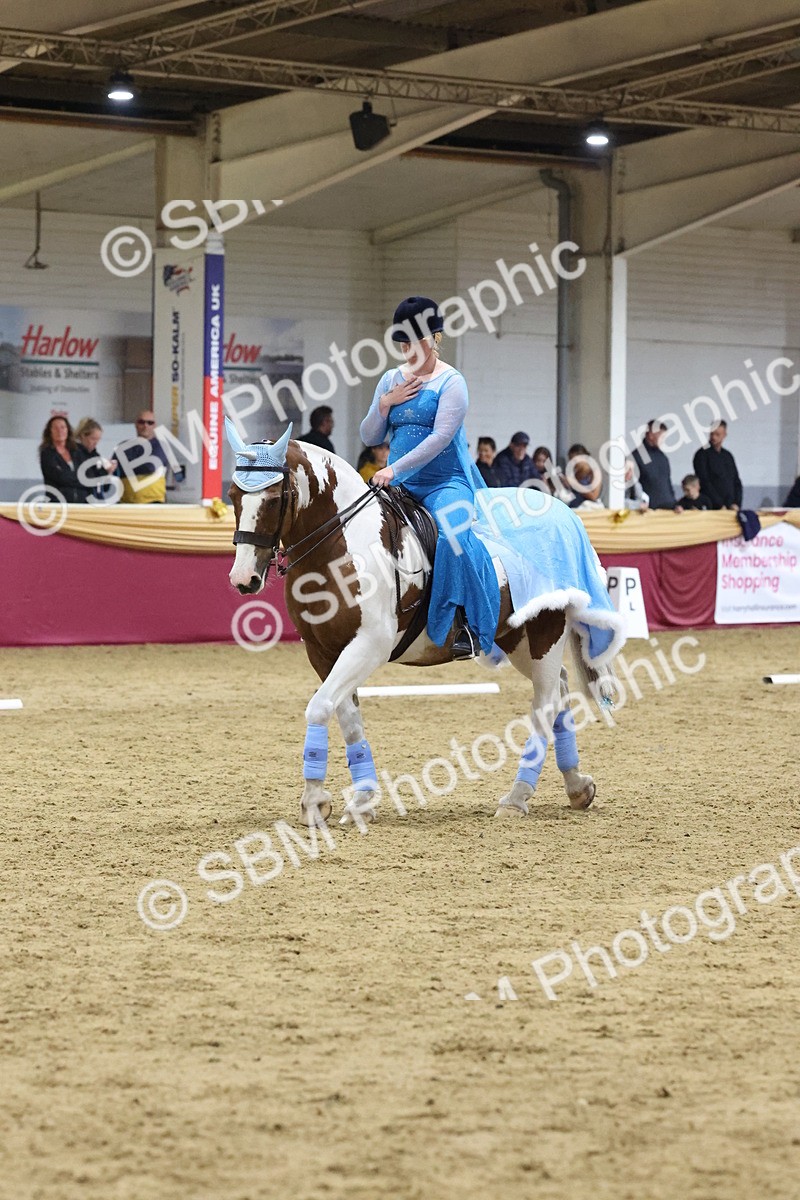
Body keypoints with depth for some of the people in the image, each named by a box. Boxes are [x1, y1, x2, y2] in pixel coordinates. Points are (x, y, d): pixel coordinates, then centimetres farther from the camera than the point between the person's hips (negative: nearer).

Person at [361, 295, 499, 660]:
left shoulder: (451, 382, -7)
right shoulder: (391, 380, 12)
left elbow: (441, 437, -18)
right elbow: (369, 437, 14)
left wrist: (395, 469, -24)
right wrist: (384, 405, -4)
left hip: (445, 482, -7)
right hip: (398, 483, 7)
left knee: (453, 536, -33)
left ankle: (467, 622, -28)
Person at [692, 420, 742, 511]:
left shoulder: (728, 456, 17)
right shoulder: (702, 454, 0)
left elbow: (736, 482, 17)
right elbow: (704, 483, -7)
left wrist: (737, 504, 1)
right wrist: (720, 505, -12)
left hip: (731, 508, 5)